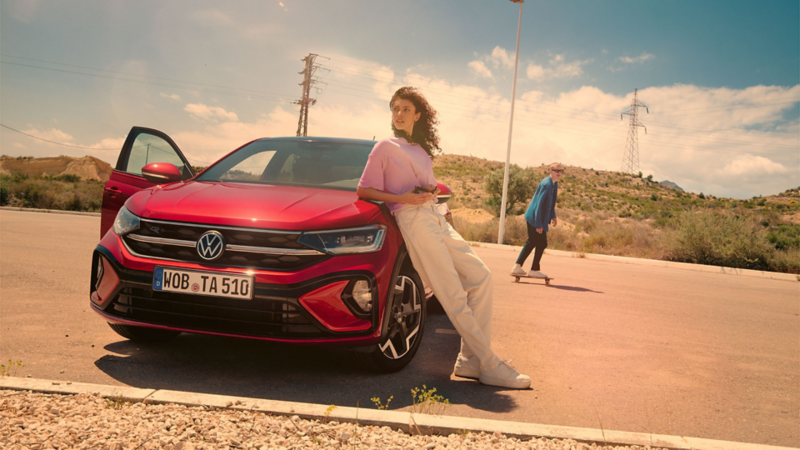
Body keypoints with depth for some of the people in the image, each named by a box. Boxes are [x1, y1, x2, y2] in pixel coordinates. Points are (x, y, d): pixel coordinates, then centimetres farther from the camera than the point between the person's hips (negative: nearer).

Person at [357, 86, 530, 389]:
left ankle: (471, 359, 1)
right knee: (453, 296, -12)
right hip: (412, 220, -8)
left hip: (434, 217, 8)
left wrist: (431, 191, 6)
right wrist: (404, 198, -13)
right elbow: (364, 190, 0)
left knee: (480, 276, -2)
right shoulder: (386, 147, 5)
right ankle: (489, 366, -9)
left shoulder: (422, 151, 25)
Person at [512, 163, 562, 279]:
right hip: (535, 218, -10)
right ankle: (534, 270, 9)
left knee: (532, 242, 15)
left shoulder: (554, 184, 10)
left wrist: (553, 216, 15)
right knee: (542, 244, -2)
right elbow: (539, 203, -23)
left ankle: (517, 267, 20)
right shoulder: (546, 184, -20)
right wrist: (538, 224, -23)